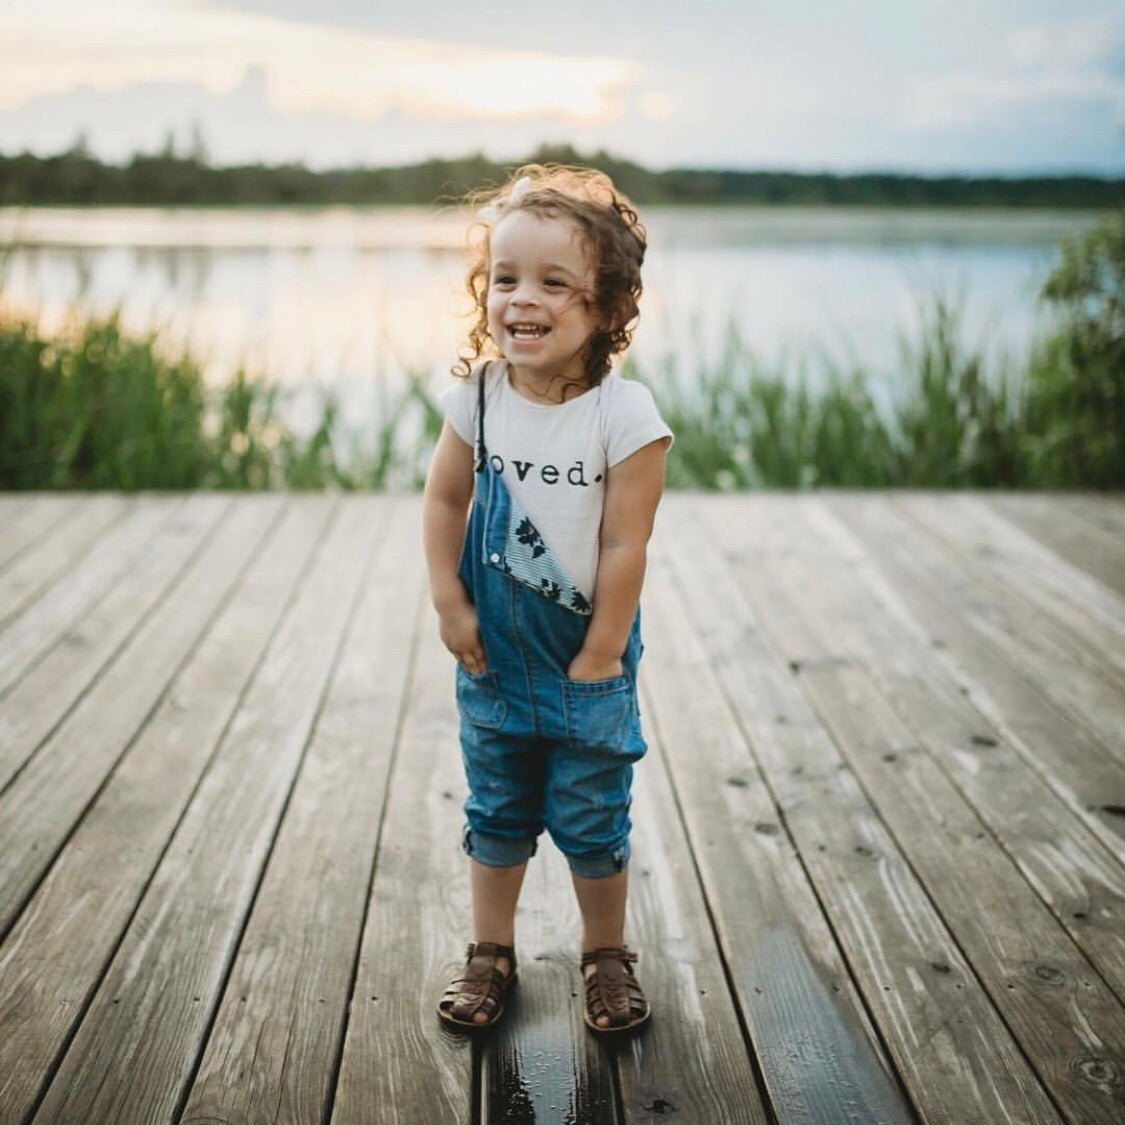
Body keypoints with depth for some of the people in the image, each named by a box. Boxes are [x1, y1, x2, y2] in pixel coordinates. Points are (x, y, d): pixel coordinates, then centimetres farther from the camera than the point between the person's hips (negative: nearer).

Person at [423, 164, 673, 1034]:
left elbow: (625, 547, -17)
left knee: (592, 823, 11)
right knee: (496, 814, 18)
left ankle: (607, 955, 33)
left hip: (586, 659, -3)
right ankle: (491, 952, 35)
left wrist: (597, 657, -14)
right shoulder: (478, 395, -7)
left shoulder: (624, 415, -19)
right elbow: (444, 499, 4)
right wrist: (450, 603, -3)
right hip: (493, 655, 4)